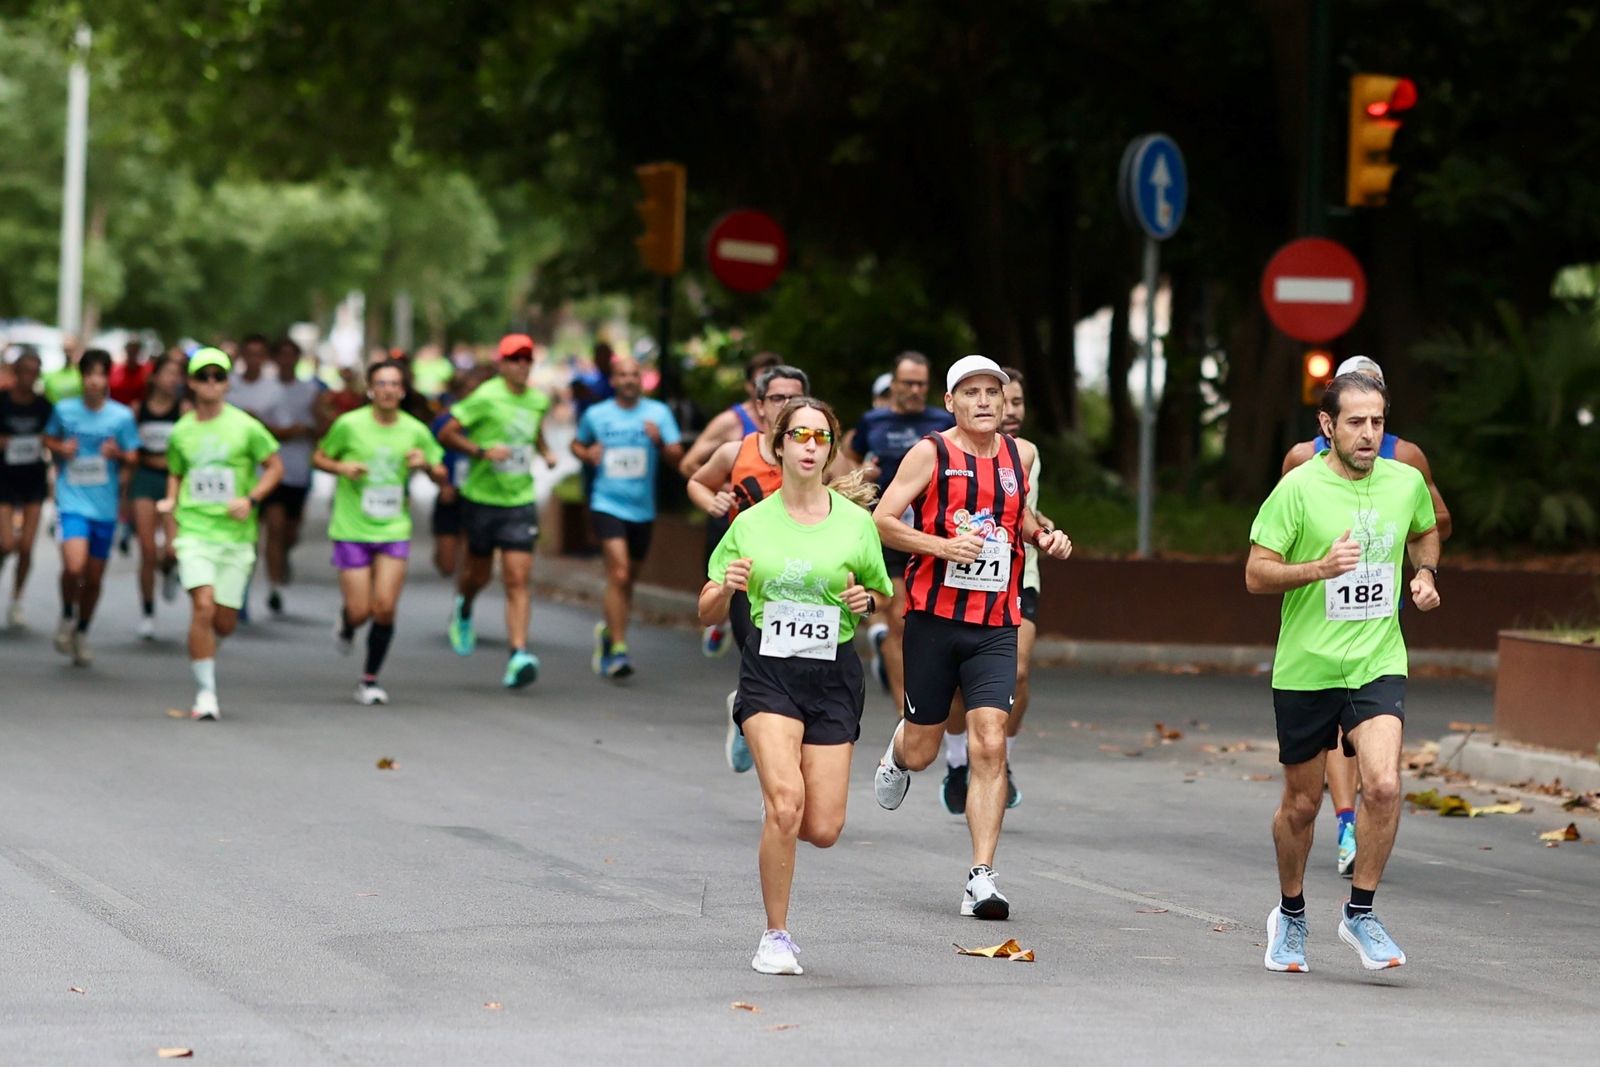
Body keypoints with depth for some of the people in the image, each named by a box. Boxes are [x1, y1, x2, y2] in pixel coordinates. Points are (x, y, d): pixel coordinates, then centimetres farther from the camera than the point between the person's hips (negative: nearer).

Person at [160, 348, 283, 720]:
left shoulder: (245, 426, -1)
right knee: (203, 606, -18)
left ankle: (203, 647, 39)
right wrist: (171, 501, 3)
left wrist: (251, 499, -10)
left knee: (224, 622, 3)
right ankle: (205, 692, -10)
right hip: (194, 532, 0)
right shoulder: (181, 431, 6)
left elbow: (275, 467, 4)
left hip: (236, 534, 0)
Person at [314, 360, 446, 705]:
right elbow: (319, 458, 7)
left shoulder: (416, 431, 1)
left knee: (385, 609, -8)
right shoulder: (349, 425, -6)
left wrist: (426, 464, -13)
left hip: (394, 530, 2)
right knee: (360, 611, -5)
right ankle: (346, 626, 34)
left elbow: (441, 477, 10)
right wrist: (342, 467, -14)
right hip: (352, 530, -2)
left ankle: (370, 680, 9)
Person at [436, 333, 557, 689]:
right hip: (481, 497, -3)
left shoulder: (539, 400, 6)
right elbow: (446, 434, -11)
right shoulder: (487, 397, -12)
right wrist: (482, 451, -23)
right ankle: (463, 610, 49)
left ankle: (519, 654, -16)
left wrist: (545, 452, 8)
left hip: (520, 500, 3)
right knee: (479, 574, 13)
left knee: (518, 580, -9)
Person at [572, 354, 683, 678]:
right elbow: (577, 443, 19)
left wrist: (660, 441, -23)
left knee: (627, 580, 15)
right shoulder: (596, 415, 2)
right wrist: (586, 454, -3)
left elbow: (677, 457, -3)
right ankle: (617, 651, -18)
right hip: (607, 504, -3)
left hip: (642, 509, 3)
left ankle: (608, 630, 41)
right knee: (618, 573, -18)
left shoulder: (659, 413, 2)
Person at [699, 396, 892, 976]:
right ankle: (776, 936, -6)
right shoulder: (751, 524, 4)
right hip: (769, 671, -1)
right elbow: (708, 612, 10)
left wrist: (866, 599, -7)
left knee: (823, 830, -5)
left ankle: (777, 831, 33)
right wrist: (727, 587, -12)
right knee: (786, 802, -22)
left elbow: (882, 596, 16)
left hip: (834, 674, 1)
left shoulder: (856, 521, 4)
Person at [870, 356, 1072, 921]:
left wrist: (1044, 535, 9)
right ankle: (898, 749, 48)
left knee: (989, 746, -12)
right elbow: (881, 520, -9)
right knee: (923, 751, 8)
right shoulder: (931, 453, -4)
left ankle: (981, 878, -13)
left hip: (995, 627, 2)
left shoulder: (1020, 454, 10)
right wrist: (944, 545, -20)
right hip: (934, 618, -2)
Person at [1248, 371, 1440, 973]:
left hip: (1379, 663, 2)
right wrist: (1319, 568, -24)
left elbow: (1425, 532, 25)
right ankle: (1291, 916, 33)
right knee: (1301, 804, 10)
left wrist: (1425, 573, 5)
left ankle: (1360, 913, -3)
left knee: (1383, 784, -20)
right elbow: (1256, 574, -9)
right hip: (1306, 668, -2)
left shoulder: (1406, 483, 1)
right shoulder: (1298, 488, -10)